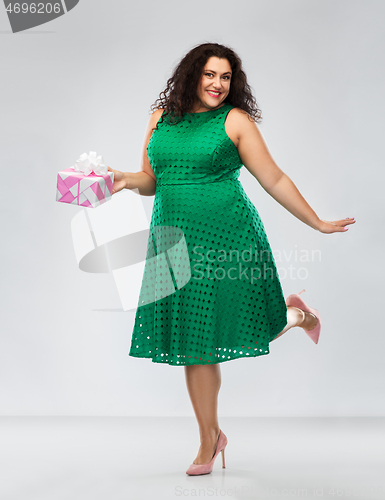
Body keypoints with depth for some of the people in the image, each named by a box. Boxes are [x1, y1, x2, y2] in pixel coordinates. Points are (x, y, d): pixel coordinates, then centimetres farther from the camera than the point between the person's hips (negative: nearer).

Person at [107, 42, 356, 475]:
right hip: (177, 243, 4)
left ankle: (297, 315, 36)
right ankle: (209, 439, 20)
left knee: (248, 331, 1)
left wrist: (317, 223, 1)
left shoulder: (235, 120, -1)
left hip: (227, 239, -3)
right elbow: (151, 180, 16)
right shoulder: (162, 117, 11)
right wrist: (127, 179, -6)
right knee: (194, 343, 6)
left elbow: (274, 180, 1)